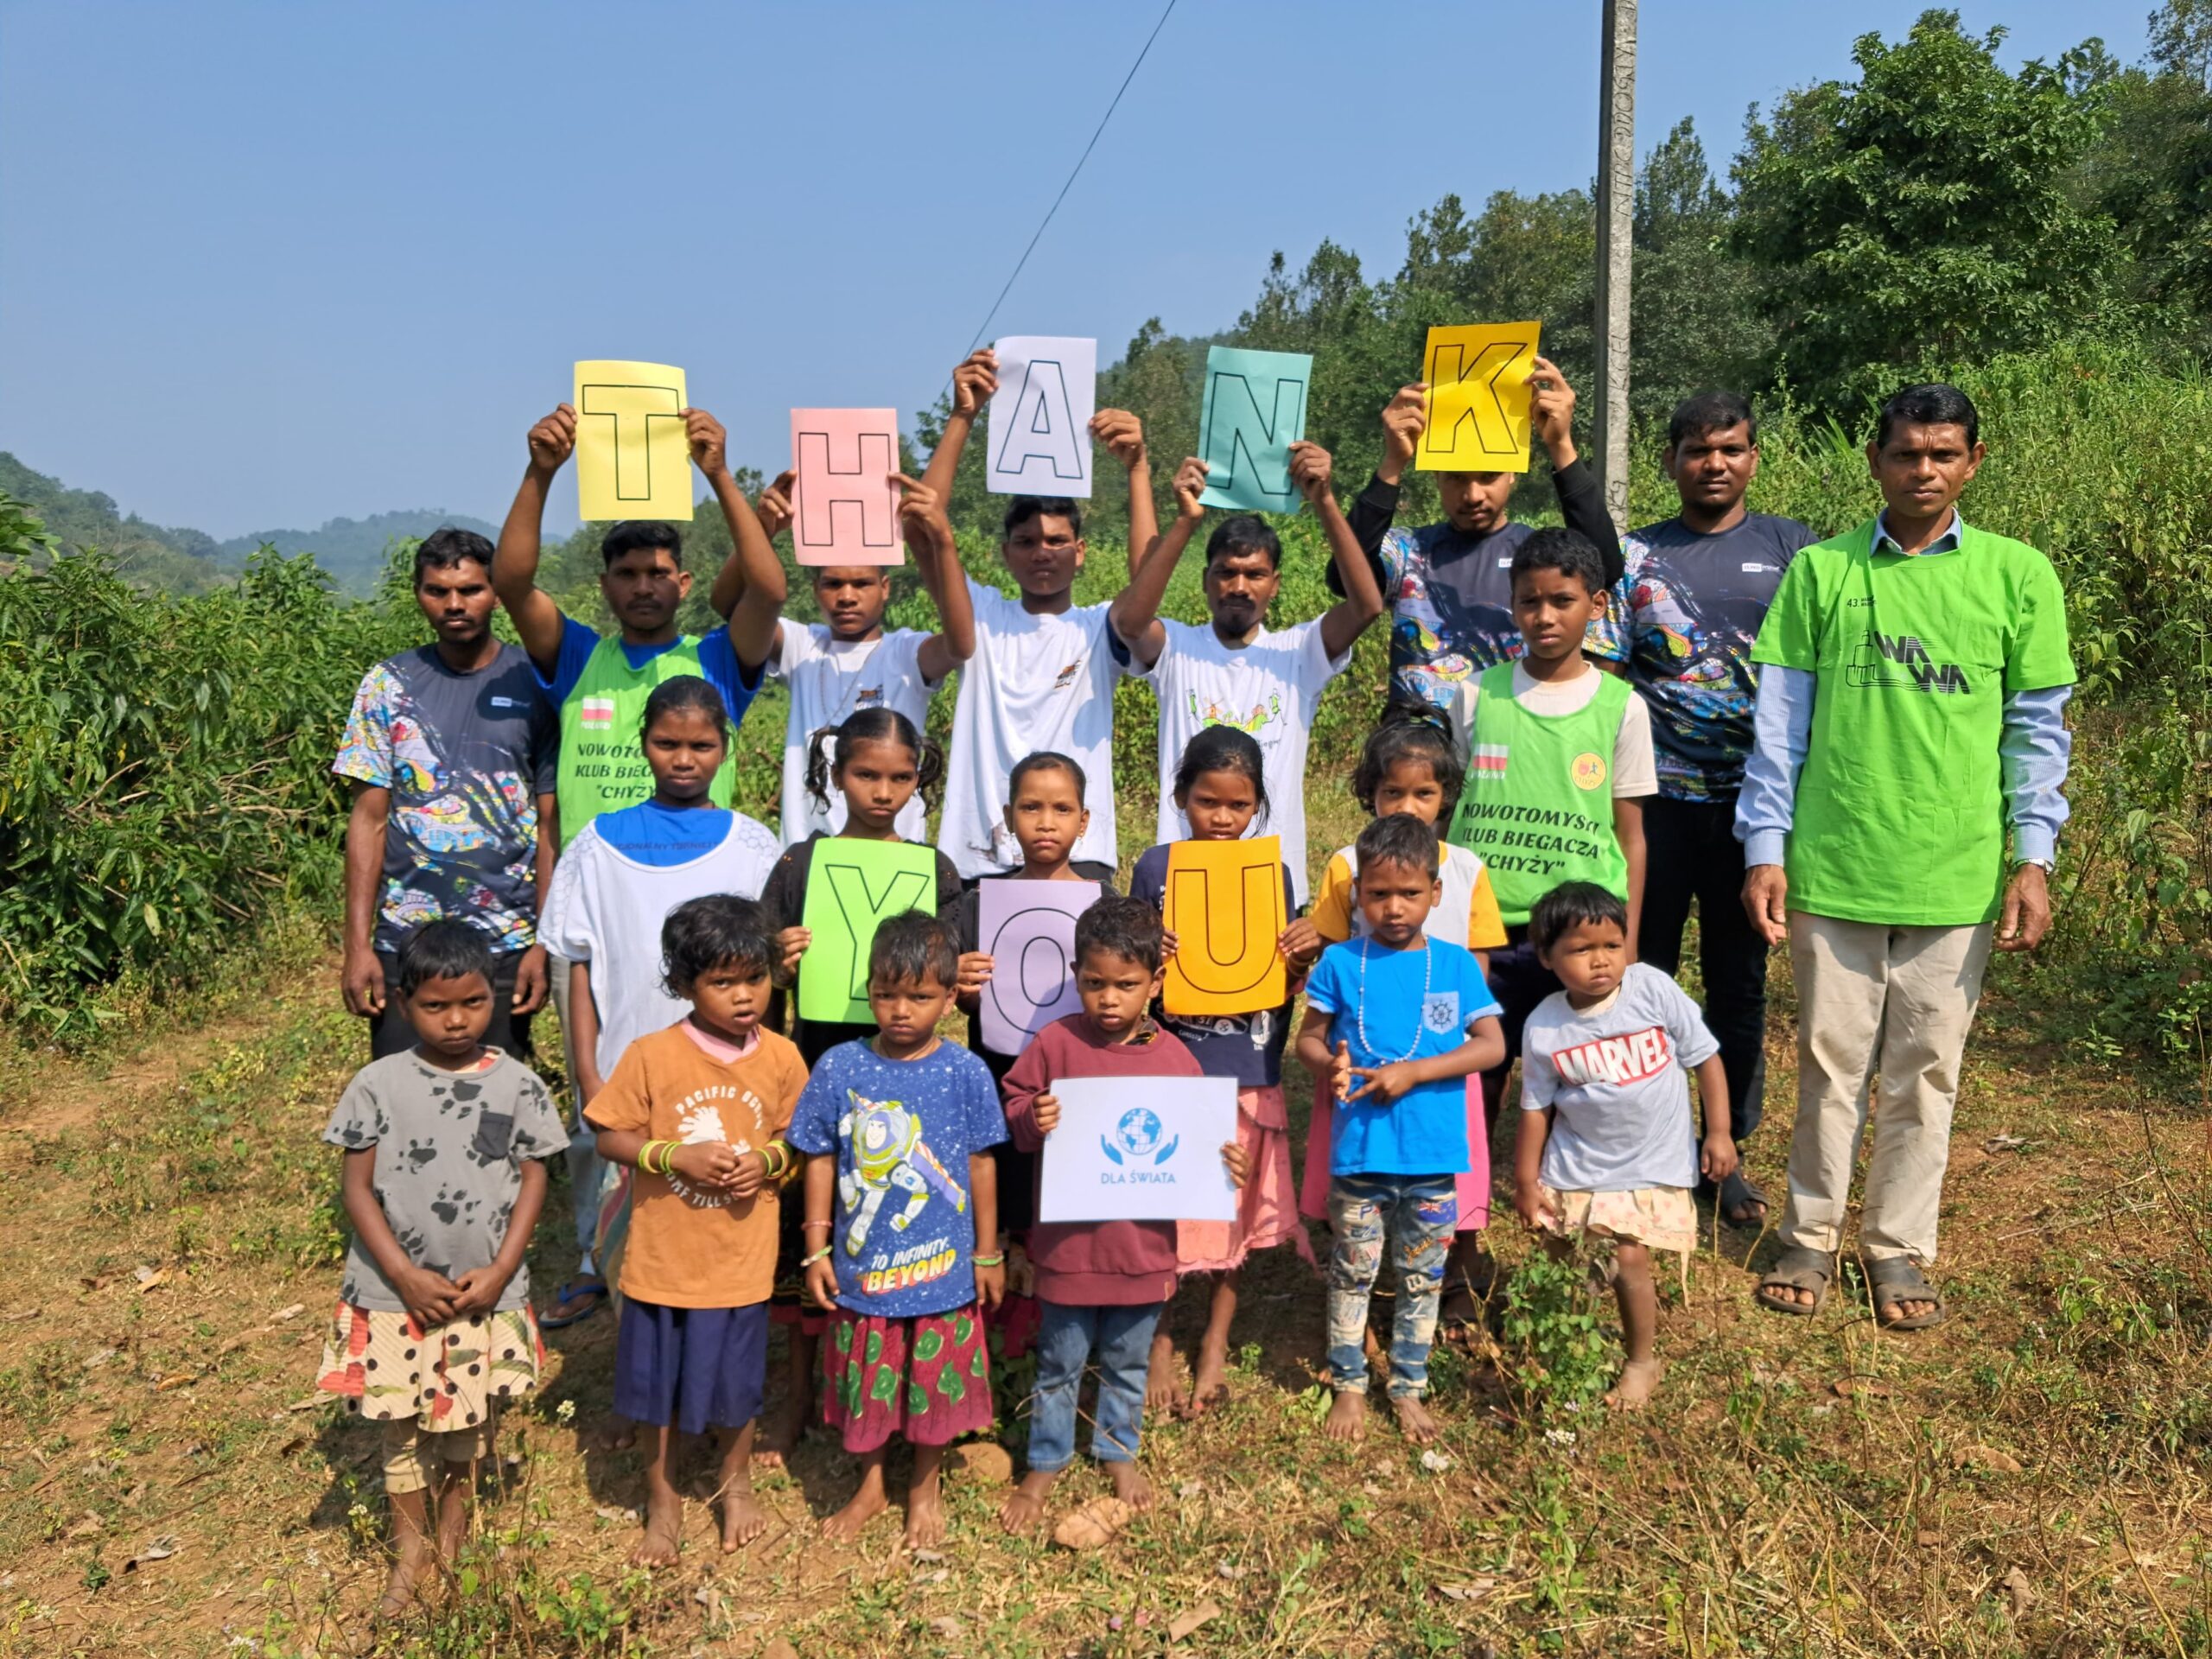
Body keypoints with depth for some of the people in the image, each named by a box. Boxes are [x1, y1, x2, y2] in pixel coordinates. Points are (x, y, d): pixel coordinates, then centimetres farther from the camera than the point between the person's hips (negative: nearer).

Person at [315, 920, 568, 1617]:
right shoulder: (379, 1085, -8)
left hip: (488, 1291, 1)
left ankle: (456, 1506, 42)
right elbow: (357, 1187, -6)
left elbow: (533, 1178, -2)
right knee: (403, 1422, 12)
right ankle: (412, 1544, 31)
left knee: (475, 1415, 16)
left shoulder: (516, 1084, -6)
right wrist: (407, 1276, -13)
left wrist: (500, 1271, -10)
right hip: (396, 1293, 0)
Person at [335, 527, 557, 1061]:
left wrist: (545, 942, -5)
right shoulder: (390, 684, 4)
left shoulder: (534, 683, 1)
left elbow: (550, 823, 0)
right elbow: (369, 820, 3)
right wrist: (357, 944, -3)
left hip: (506, 942, -1)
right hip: (404, 941, 1)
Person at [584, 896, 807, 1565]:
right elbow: (610, 1137, -7)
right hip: (664, 1256, -1)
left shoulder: (781, 1058, -7)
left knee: (737, 1383, 18)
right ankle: (662, 1502, 37)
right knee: (659, 1385, 14)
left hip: (743, 1261, 1)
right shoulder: (652, 1055, -14)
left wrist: (769, 1160, -17)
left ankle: (735, 1481, 45)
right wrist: (677, 1156, -21)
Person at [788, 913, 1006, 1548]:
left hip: (942, 1266, 0)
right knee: (865, 1378, 15)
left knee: (936, 1379, 14)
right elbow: (820, 1160, -1)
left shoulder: (965, 1073, -10)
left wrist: (988, 1254, 3)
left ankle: (925, 1487, 38)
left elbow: (981, 1164, -1)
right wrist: (817, 1248, 0)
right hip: (861, 1265, 1)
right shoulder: (840, 1069, -9)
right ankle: (870, 1485, 40)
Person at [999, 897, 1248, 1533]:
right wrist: (1032, 1120, -24)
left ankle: (1119, 1450, 44)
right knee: (1061, 1362, 15)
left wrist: (1224, 1163, -15)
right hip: (1070, 1237, -1)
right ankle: (1045, 1464, 36)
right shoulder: (1056, 1043, -10)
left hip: (1144, 1240, 2)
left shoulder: (1174, 1058, -5)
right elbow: (1013, 1109, -3)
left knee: (1127, 1362, 21)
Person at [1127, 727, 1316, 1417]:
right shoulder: (1156, 868, -4)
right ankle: (1160, 1341, 25)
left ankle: (1215, 1346, 32)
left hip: (1249, 1075, 2)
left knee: (1238, 1213, 13)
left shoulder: (1274, 874, 2)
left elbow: (1282, 994, 5)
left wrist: (1305, 958, -14)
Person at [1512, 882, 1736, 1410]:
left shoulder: (1653, 990, -15)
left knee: (1628, 1259, -8)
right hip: (1574, 1167, 2)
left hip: (1651, 1164, -2)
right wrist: (1526, 1179, 2)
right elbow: (1537, 1106, -2)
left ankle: (1642, 1362, 15)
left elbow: (1706, 1058, -6)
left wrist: (1719, 1132, -6)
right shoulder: (1544, 1028, -12)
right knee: (1561, 1260, 10)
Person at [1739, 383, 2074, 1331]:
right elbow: (1780, 720, 3)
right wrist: (1765, 850, -2)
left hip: (1957, 878, 1)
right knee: (1831, 1064, 8)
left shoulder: (2017, 575, 4)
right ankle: (1812, 1236, 23)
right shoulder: (1821, 571, 3)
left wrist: (2033, 859, -1)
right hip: (1833, 867, 0)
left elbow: (2038, 729, 6)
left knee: (1924, 1073, 9)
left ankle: (1900, 1246, 24)